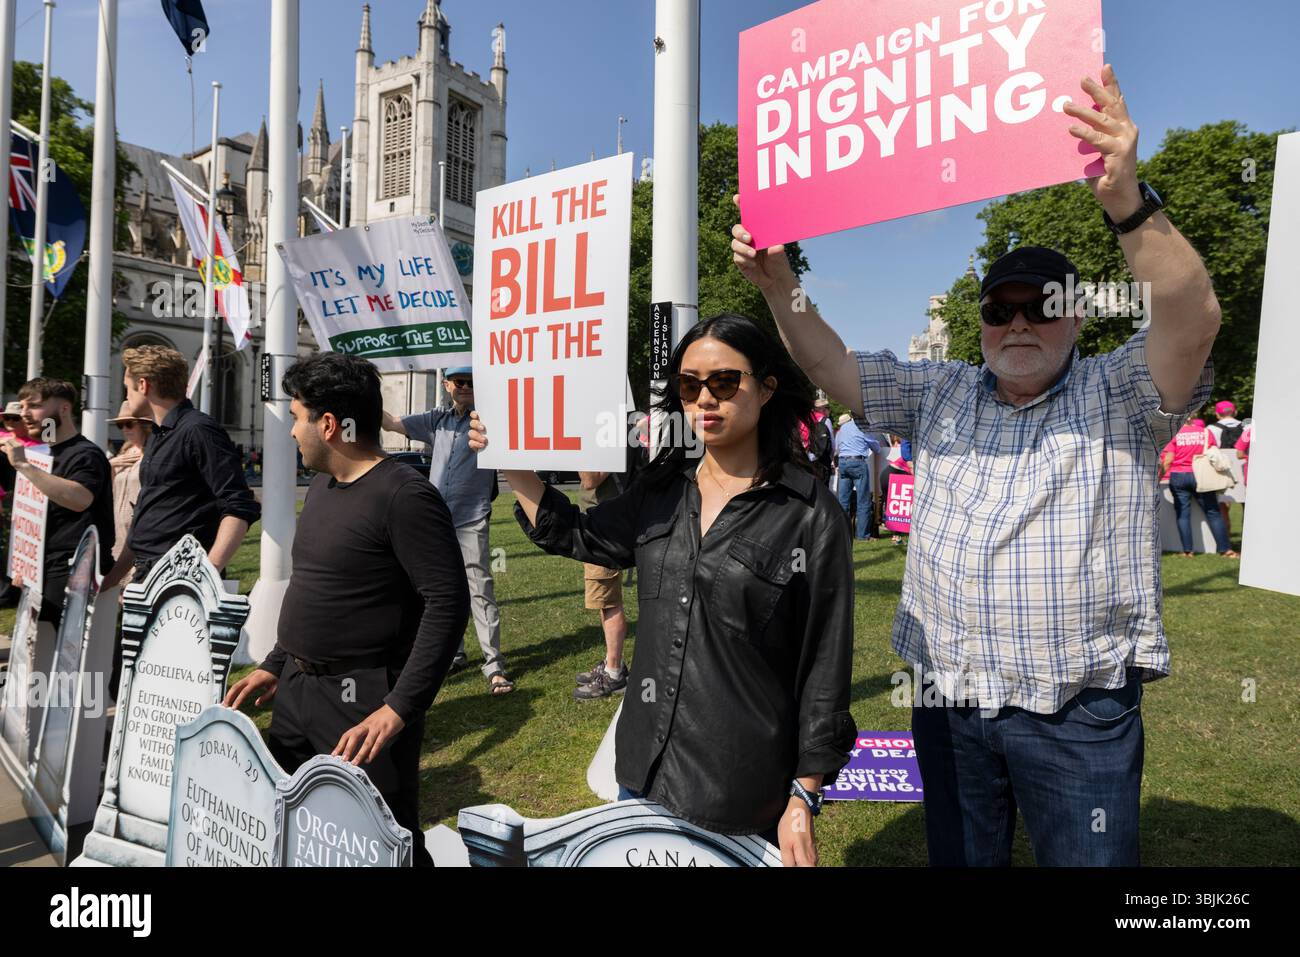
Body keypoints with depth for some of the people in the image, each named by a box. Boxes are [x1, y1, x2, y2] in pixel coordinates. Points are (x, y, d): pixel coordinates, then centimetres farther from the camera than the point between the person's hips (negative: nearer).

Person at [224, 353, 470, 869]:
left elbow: (447, 604, -22)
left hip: (363, 700, -9)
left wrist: (400, 708, -25)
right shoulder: (321, 486, 11)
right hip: (296, 692, 9)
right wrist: (275, 666, 19)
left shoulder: (404, 495, -19)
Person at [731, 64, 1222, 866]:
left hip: (1077, 716, -3)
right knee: (960, 859, 19)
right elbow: (835, 369, 7)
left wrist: (1127, 201, -36)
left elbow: (1193, 320, -21)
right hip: (948, 704, 4)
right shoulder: (941, 396, 7)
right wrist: (780, 286, -5)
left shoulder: (1120, 396, -4)